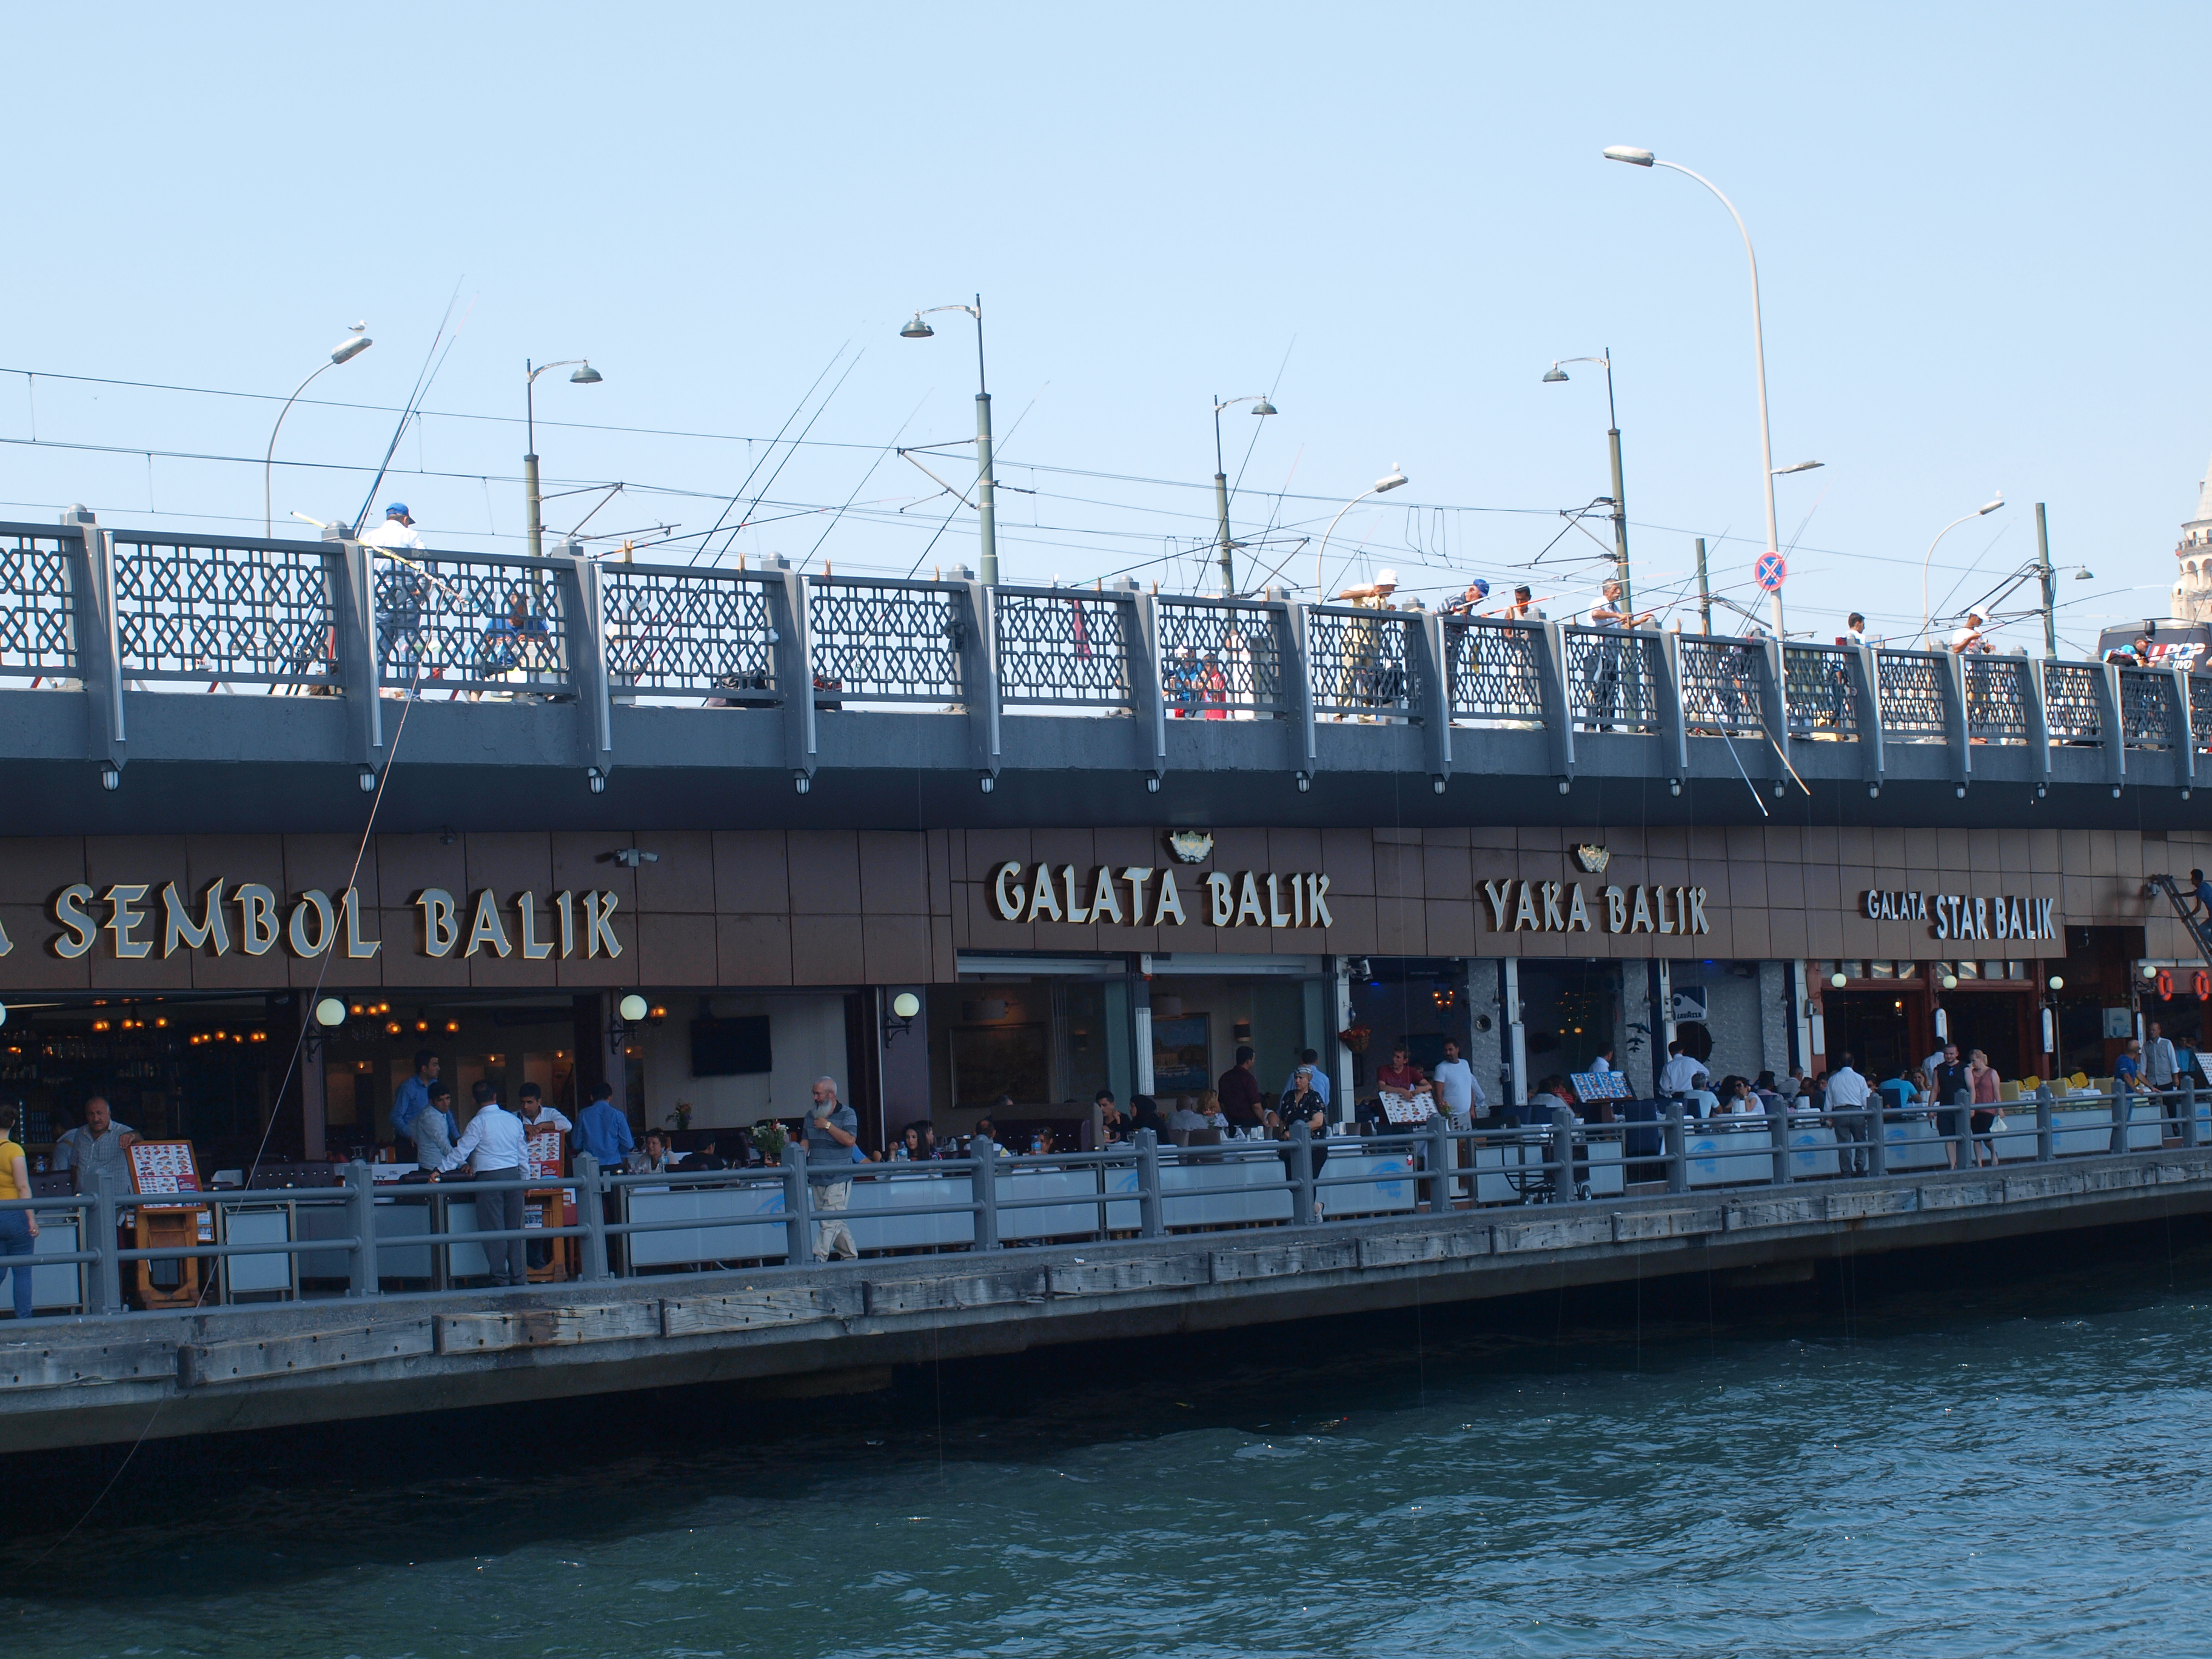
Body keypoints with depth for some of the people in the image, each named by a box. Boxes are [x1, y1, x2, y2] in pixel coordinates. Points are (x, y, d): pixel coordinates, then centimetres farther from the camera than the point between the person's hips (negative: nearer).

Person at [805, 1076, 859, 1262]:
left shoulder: (847, 1114, -2)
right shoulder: (811, 1116, 14)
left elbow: (850, 1140, -15)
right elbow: (806, 1143, 16)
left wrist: (828, 1126, -13)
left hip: (839, 1179, -6)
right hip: (816, 1179, 6)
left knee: (830, 1222, -13)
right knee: (836, 1222, 10)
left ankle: (818, 1258, -18)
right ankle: (850, 1255, 19)